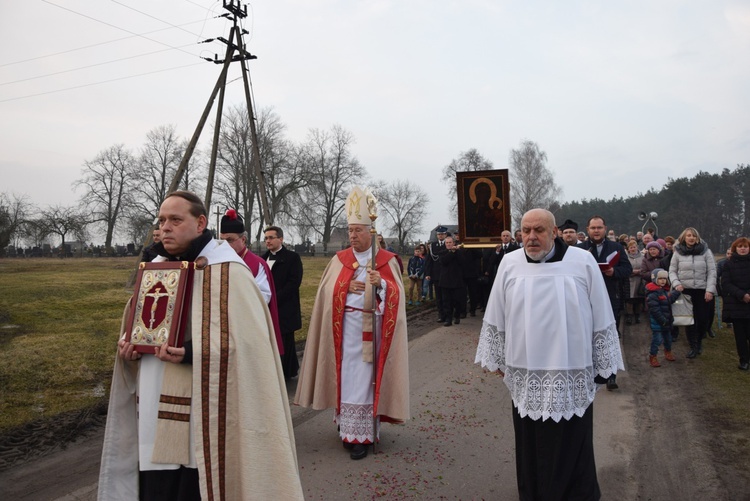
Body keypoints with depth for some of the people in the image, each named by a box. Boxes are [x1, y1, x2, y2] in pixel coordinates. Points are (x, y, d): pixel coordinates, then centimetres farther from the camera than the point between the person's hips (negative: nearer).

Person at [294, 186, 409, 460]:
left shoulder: (387, 260, 1)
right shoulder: (340, 259, 7)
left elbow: (396, 294, -5)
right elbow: (326, 291, 5)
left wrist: (380, 283, -24)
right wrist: (346, 287, -13)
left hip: (373, 329, -1)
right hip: (347, 327, 2)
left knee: (364, 376, -1)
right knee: (348, 375, 1)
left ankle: (359, 435, 6)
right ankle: (355, 431, 12)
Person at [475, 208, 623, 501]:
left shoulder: (583, 262, -5)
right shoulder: (509, 264, -1)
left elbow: (602, 319, 0)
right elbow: (496, 318, 6)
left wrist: (603, 365, 3)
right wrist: (496, 359, 9)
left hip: (571, 373, -1)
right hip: (526, 374, 2)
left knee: (571, 445, 9)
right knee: (530, 444, 12)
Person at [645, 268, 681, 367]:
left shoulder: (665, 291, 10)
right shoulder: (652, 294, -21)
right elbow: (654, 309, -23)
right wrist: (663, 320, -22)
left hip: (666, 321, 9)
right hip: (657, 322, -9)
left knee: (668, 337, 22)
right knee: (657, 339, -5)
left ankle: (668, 352, 43)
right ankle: (652, 357, 5)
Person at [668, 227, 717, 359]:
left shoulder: (706, 251, 0)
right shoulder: (678, 252, 1)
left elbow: (712, 272, -2)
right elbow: (672, 271, 6)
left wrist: (710, 290, -10)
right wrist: (676, 283, -12)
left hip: (702, 290, 0)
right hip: (685, 290, 0)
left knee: (703, 318, 0)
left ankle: (699, 341, 27)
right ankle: (693, 346, 17)